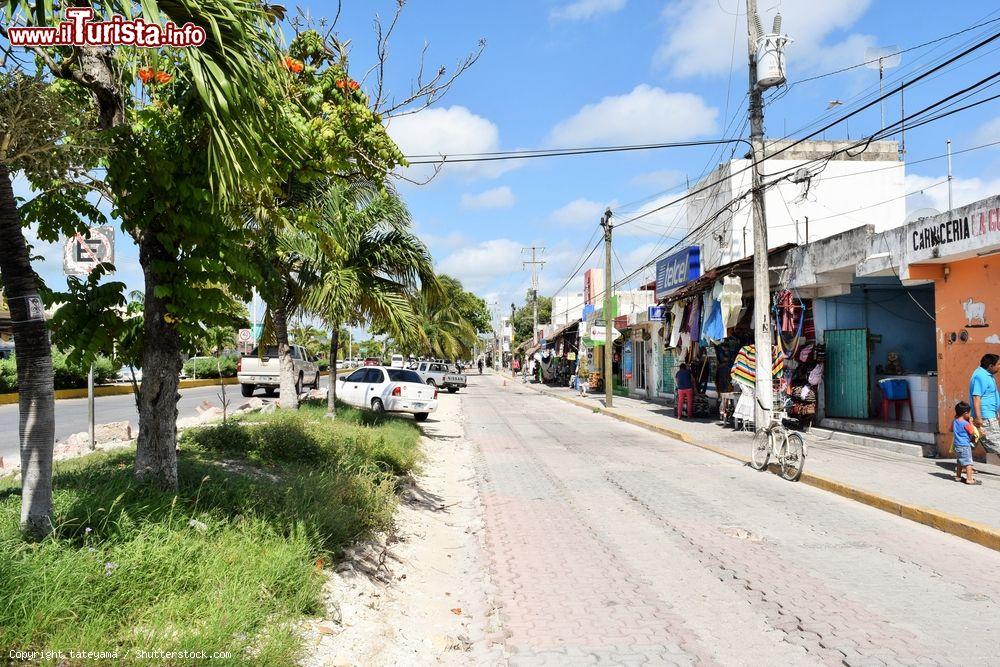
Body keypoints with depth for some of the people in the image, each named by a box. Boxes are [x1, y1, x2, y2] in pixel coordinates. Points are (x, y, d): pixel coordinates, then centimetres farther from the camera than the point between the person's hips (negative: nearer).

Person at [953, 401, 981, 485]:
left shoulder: (954, 422, 5)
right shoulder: (966, 423, -17)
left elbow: (951, 429, 21)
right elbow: (972, 432, -10)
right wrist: (971, 423, -4)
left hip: (957, 445, 8)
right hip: (965, 446, -8)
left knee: (959, 462, 18)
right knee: (968, 462, -4)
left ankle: (958, 477, 24)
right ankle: (969, 479, -5)